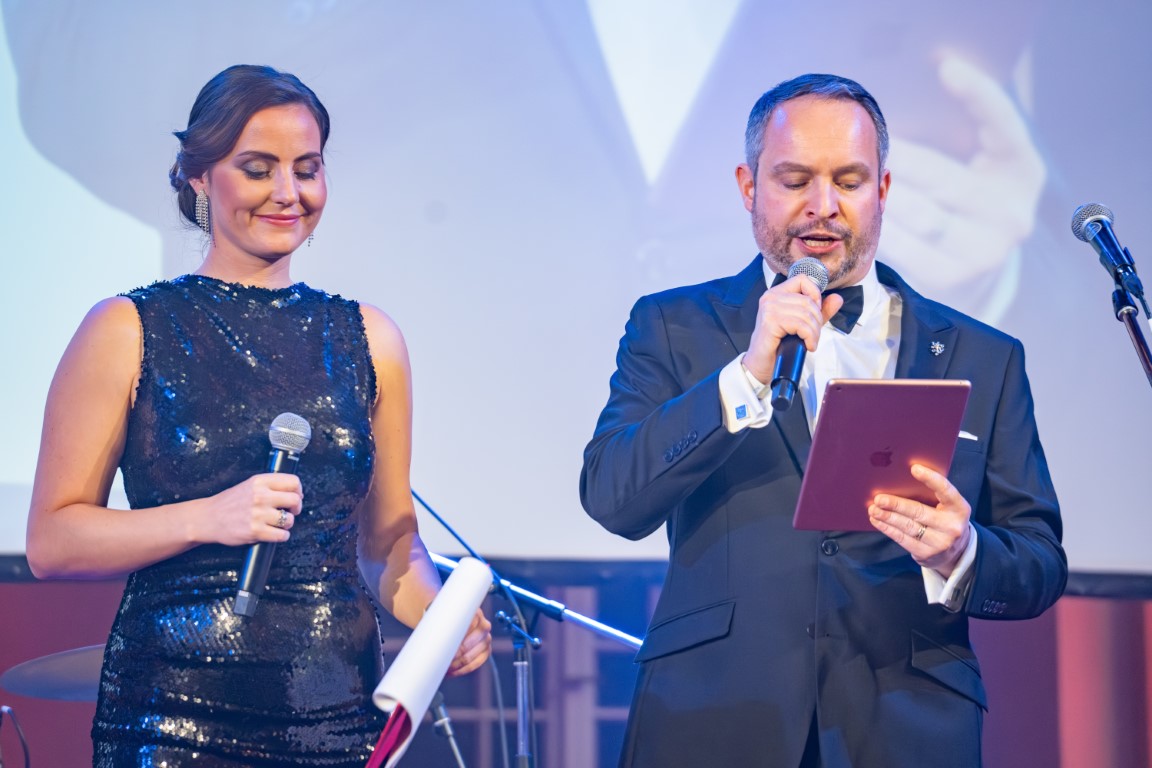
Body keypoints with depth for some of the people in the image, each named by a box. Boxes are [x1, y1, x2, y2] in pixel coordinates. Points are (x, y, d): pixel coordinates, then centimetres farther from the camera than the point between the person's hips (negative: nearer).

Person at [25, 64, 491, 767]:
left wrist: (443, 617, -4)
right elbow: (52, 542, -5)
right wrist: (208, 519, -18)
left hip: (340, 710, 3)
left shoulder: (368, 340, 10)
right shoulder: (128, 332, -1)